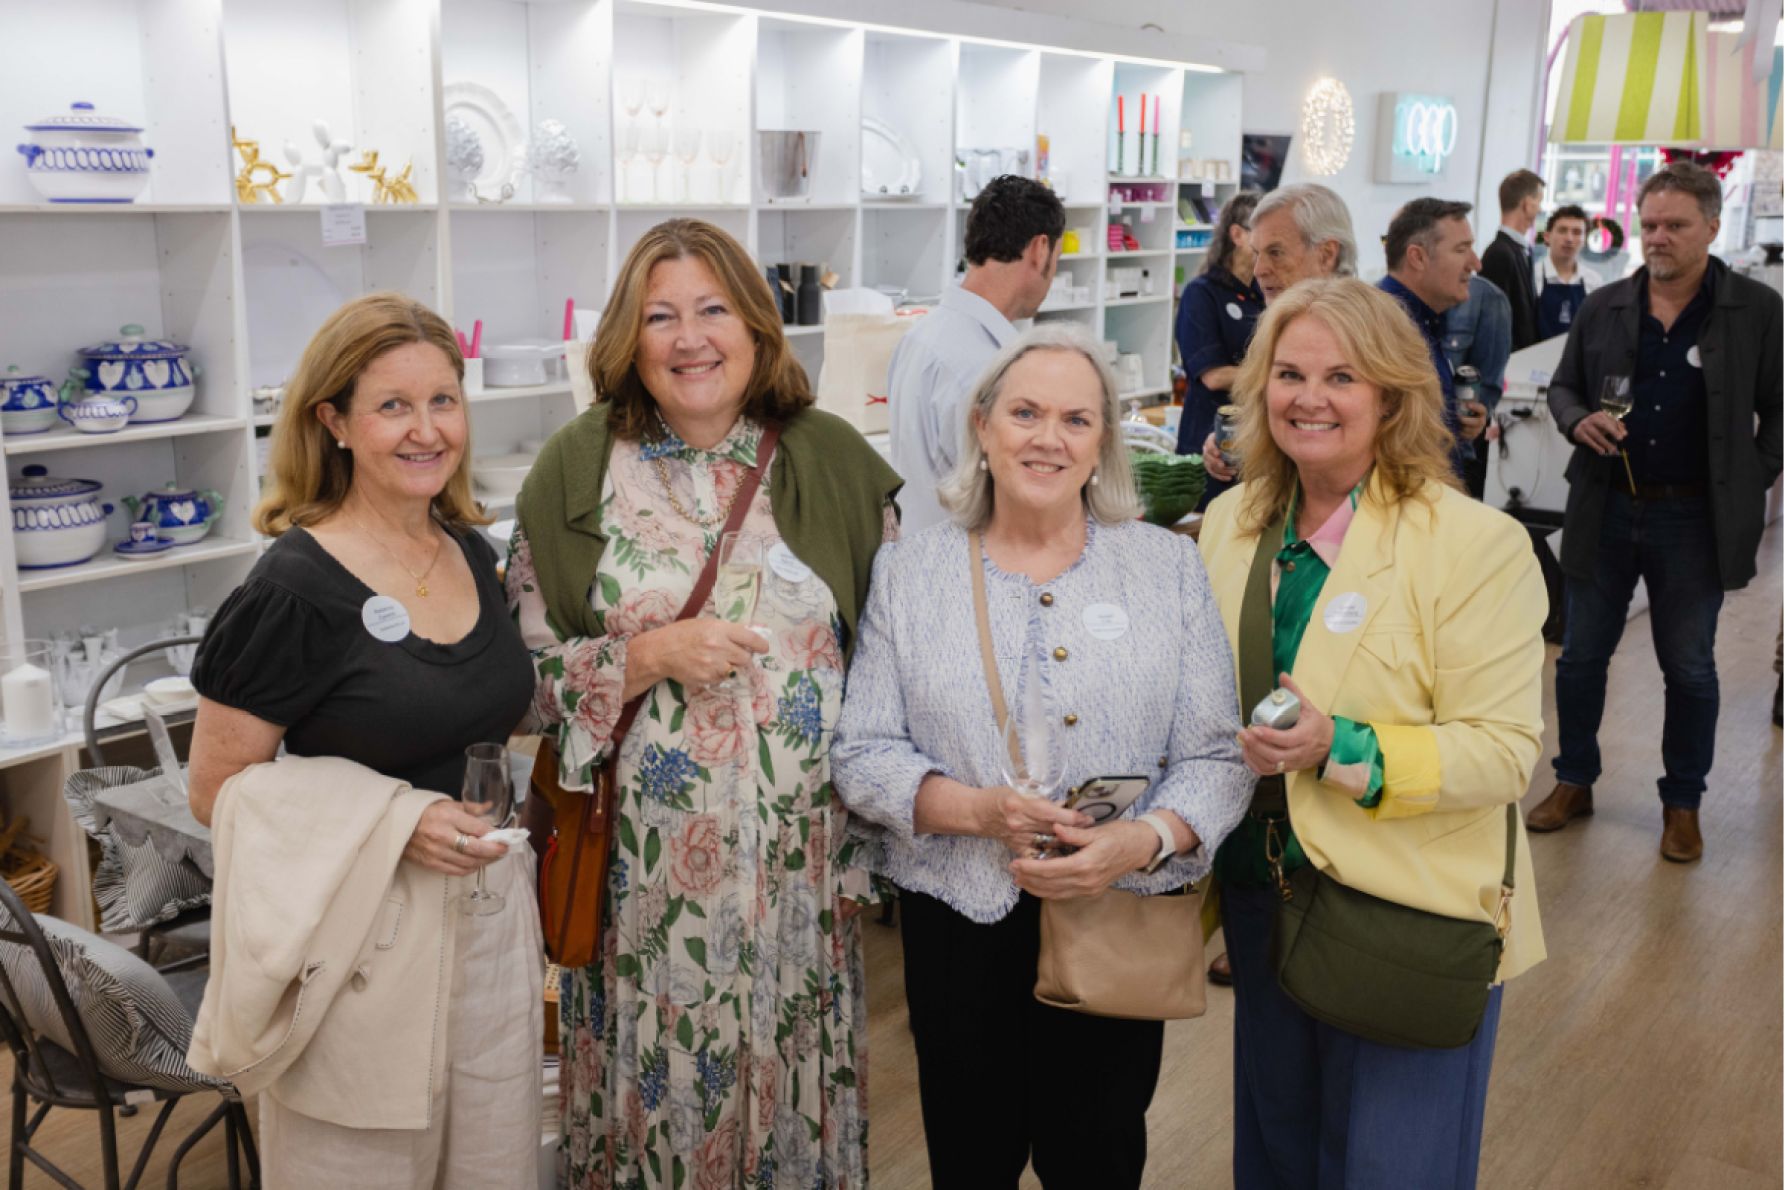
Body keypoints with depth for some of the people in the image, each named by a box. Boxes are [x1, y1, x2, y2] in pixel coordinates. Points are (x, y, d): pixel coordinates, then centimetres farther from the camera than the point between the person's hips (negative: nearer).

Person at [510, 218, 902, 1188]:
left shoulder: (832, 461, 2)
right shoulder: (578, 468, -2)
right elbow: (527, 666, -1)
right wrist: (649, 656, -16)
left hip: (802, 850, 1)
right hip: (646, 855, -1)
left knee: (790, 1073, 13)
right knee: (656, 1081, 10)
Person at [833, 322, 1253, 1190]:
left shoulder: (1168, 567, 2)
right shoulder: (910, 572, 1)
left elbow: (1216, 757, -2)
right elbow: (861, 753, -2)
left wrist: (1145, 840, -21)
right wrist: (978, 809, -19)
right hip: (958, 923, 0)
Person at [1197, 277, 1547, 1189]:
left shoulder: (1475, 543, -15)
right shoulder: (1232, 522, 2)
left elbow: (1505, 747, -18)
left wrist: (1340, 750, -28)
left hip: (1411, 912, -5)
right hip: (1262, 893, 5)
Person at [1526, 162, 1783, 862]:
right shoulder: (1603, 307, 3)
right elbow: (1562, 385, 13)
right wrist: (1577, 421, -8)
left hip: (1695, 519, -2)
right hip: (1606, 512, 2)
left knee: (1690, 668, 9)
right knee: (1581, 655, 11)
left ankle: (1683, 805, 24)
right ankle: (1574, 783, 27)